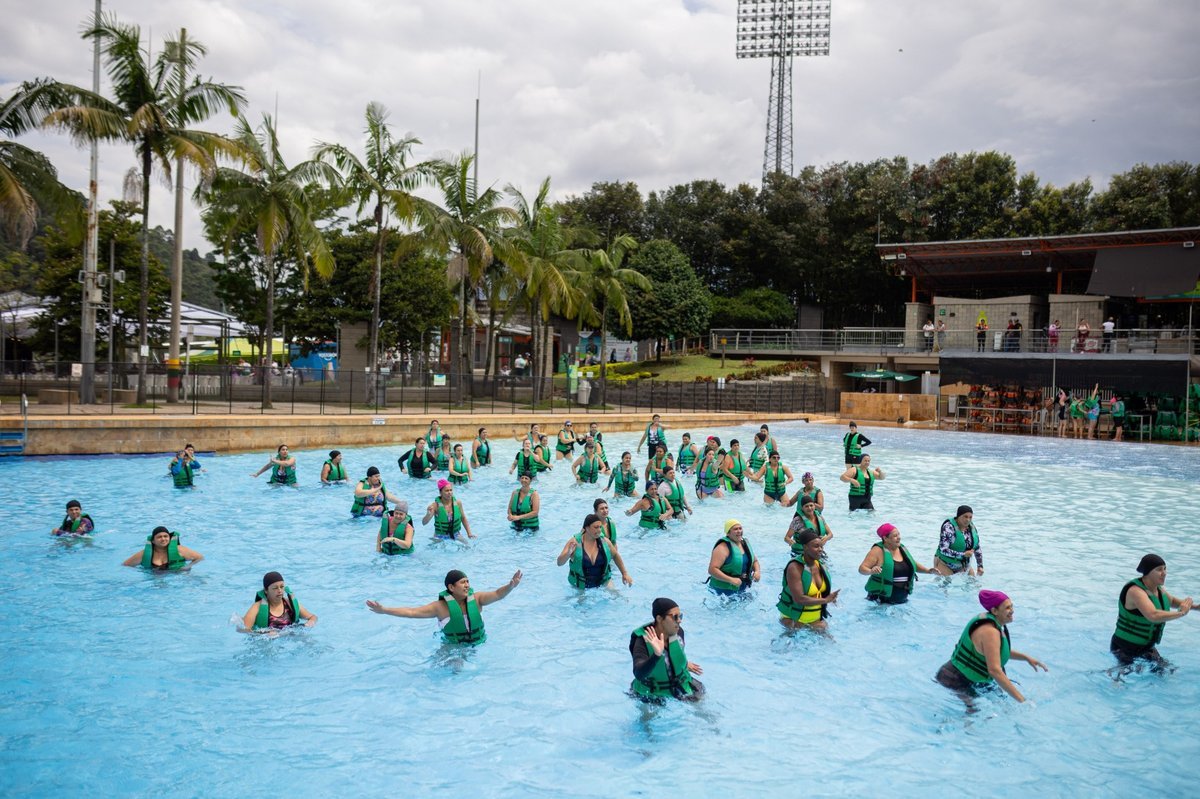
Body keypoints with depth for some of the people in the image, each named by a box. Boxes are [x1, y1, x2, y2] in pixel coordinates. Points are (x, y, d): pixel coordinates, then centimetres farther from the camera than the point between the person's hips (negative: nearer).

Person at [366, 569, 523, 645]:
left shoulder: (475, 599, -9)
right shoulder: (441, 606, -15)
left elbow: (497, 594, -20)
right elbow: (411, 612, -16)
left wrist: (511, 586, -43)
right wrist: (383, 610, -22)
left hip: (479, 643, 1)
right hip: (453, 645, -1)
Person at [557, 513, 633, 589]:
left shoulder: (604, 541, -7)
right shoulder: (575, 542, -16)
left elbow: (615, 555, 11)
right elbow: (559, 563, -18)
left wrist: (625, 574, 11)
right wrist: (568, 553, -38)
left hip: (603, 582, 2)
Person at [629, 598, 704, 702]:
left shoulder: (678, 632, -16)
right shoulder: (643, 641, -32)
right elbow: (639, 675, -48)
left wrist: (685, 664, 24)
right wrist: (657, 654, -61)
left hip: (680, 683, 4)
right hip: (652, 693, -4)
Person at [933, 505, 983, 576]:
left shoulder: (971, 527, 0)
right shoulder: (949, 527, -21)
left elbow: (977, 548, 11)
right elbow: (943, 550, -27)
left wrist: (980, 566, 5)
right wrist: (963, 554, -30)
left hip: (964, 565, 6)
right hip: (945, 564, -6)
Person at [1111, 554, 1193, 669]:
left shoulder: (1157, 588, 2)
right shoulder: (1136, 591, -27)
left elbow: (1171, 601, 25)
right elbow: (1153, 616, -42)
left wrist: (1193, 606, 8)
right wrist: (1181, 613, -30)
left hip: (1146, 646, 8)